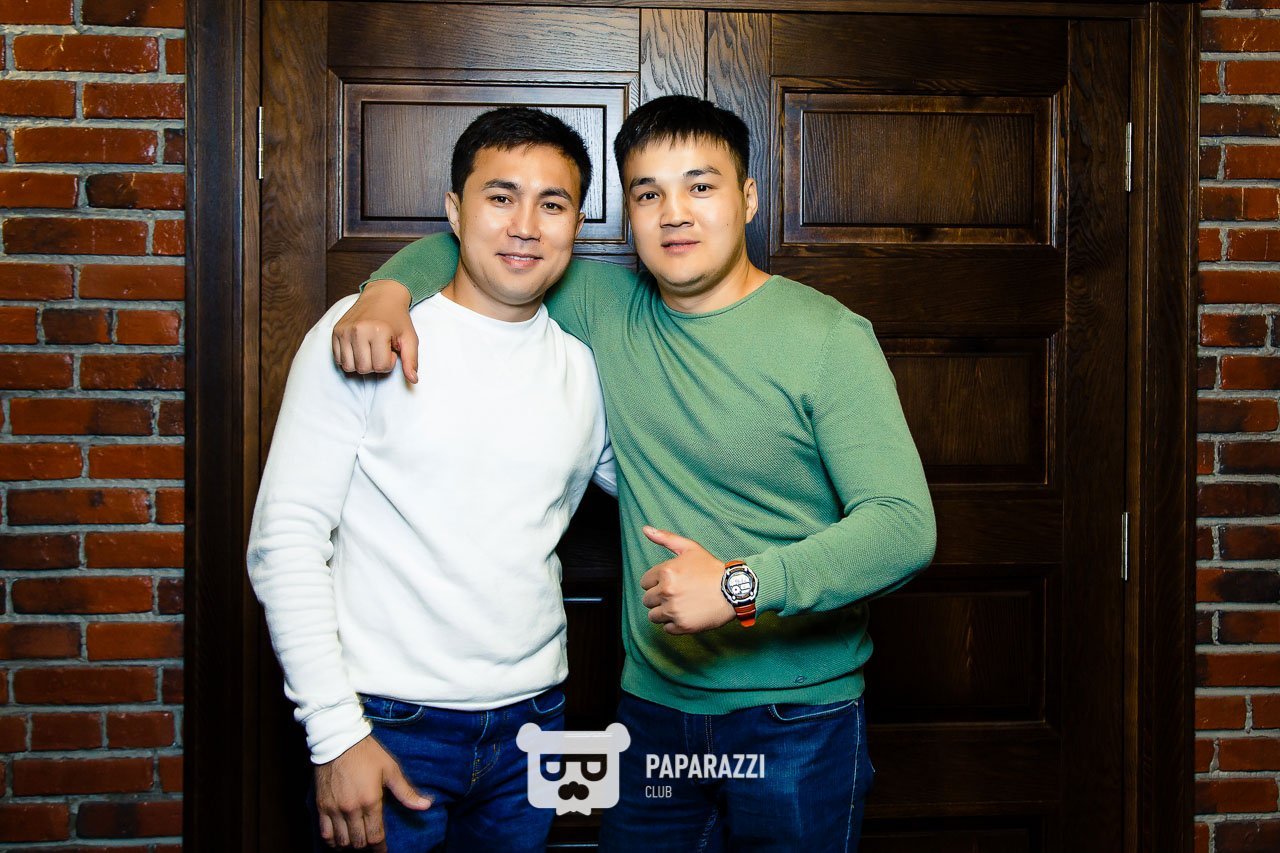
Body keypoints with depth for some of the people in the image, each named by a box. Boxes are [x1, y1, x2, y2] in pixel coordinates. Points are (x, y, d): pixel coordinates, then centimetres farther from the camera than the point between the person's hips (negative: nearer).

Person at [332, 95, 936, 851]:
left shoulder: (830, 338, -11)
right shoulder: (604, 308, 3)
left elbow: (905, 526, -19)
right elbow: (466, 244, 14)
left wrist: (742, 585, -29)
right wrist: (390, 291, -8)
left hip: (800, 723, -3)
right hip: (652, 708, 4)